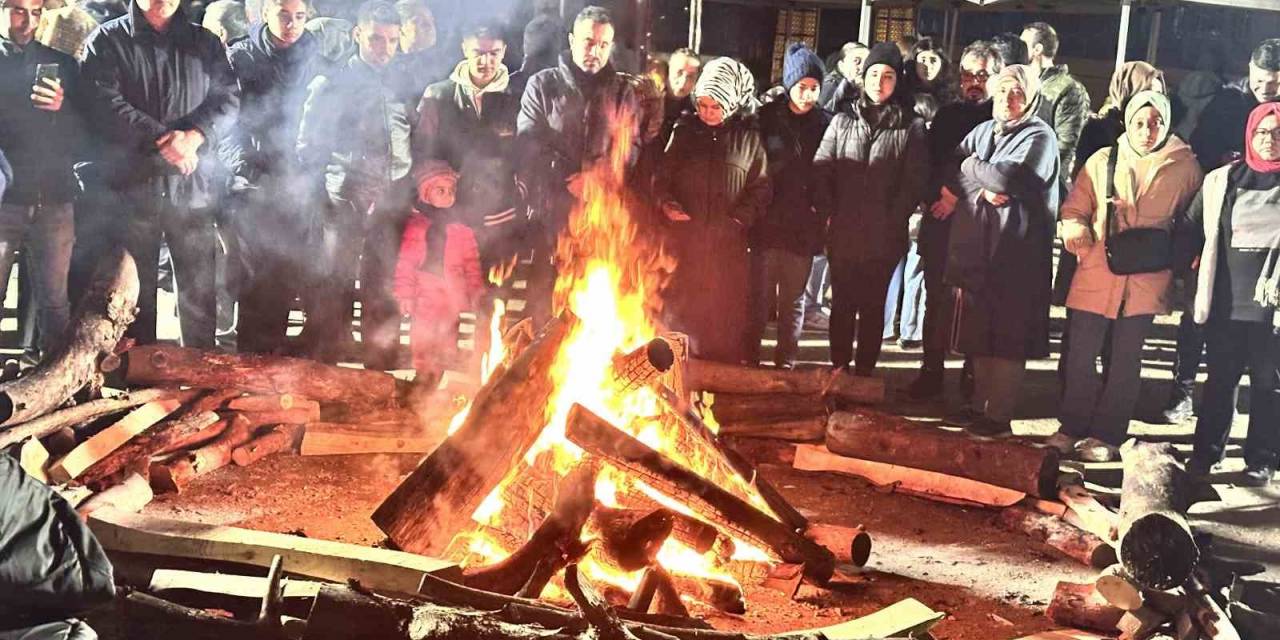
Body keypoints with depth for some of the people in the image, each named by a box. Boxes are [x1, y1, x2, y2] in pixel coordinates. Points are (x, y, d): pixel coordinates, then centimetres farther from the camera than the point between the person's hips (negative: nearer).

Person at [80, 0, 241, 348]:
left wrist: (194, 136, -15)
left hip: (193, 189, 2)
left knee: (199, 294, 5)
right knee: (134, 295, 6)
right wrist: (160, 139, -17)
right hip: (130, 188, -1)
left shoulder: (205, 44, 12)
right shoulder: (107, 40, 4)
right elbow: (103, 104, -8)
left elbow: (228, 98, 3)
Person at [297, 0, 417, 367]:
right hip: (346, 202, -3)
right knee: (334, 288, -6)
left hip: (393, 203, 3)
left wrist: (410, 188, 7)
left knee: (383, 292, 7)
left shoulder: (404, 86, 14)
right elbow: (309, 148, 4)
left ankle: (381, 372, 14)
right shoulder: (331, 85, 5)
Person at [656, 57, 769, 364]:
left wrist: (742, 216, -10)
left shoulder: (748, 137, 2)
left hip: (727, 241, -1)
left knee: (725, 307, 4)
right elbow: (662, 175, 12)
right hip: (683, 235, 1)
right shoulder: (685, 130, 7)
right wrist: (665, 202, -8)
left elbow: (761, 186, 5)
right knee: (677, 303, 5)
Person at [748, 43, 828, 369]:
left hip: (803, 228, 1)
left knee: (794, 299, 10)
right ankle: (749, 356, 13)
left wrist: (822, 212, -4)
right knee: (759, 296, 2)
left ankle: (786, 362, 19)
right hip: (767, 223, -1)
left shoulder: (825, 123, 3)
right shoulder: (767, 117, -1)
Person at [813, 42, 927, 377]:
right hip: (843, 234, 2)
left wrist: (894, 219, -10)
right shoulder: (843, 120, 6)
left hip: (884, 237, -2)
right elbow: (821, 169, 3)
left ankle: (864, 372, 15)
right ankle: (839, 369, 19)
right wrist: (827, 212, -6)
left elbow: (914, 181, -3)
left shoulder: (911, 126, 0)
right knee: (842, 303, 8)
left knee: (872, 306, 7)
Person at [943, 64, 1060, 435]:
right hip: (976, 248, 6)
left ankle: (998, 414, 6)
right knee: (978, 335, 11)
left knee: (1007, 338, -1)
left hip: (1015, 255, -6)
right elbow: (950, 177, 10)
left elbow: (1008, 177, -20)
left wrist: (972, 166, -4)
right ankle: (980, 405, 23)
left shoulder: (1039, 137, -5)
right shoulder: (983, 132, 15)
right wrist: (982, 187, -9)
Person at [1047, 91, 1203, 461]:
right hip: (1097, 274, 1)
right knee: (1081, 354, 3)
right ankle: (1072, 427, 18)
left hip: (1146, 279, 0)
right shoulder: (1102, 161, 3)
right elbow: (1074, 208, 7)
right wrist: (1075, 229, -13)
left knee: (1125, 360, 8)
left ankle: (1107, 435, 18)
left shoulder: (1185, 167, 3)